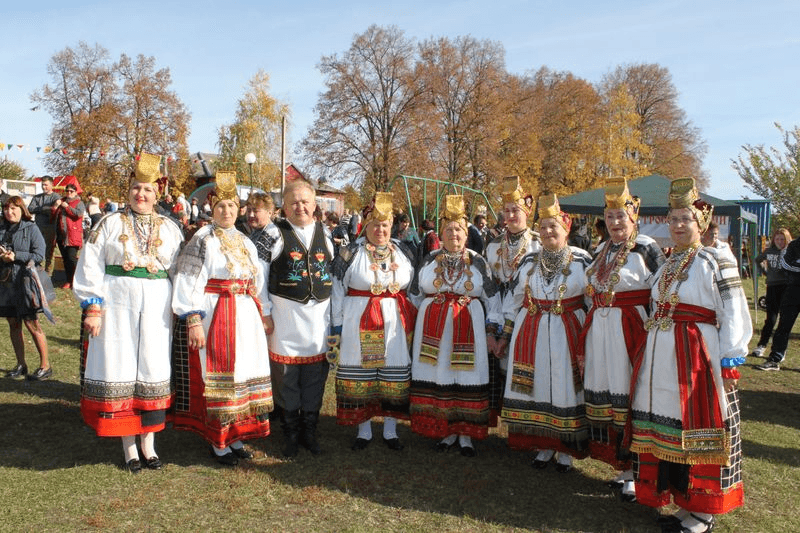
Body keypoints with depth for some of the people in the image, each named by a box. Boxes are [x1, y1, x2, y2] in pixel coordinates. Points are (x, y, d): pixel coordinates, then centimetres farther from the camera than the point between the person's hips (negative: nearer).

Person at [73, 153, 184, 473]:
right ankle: (129, 446, 15)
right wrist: (93, 308, -8)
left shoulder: (170, 229, 7)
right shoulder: (110, 224, 2)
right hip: (116, 307, -1)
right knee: (120, 371, 3)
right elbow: (91, 267, -1)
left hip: (155, 310, 2)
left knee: (153, 372, 6)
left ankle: (149, 443, 20)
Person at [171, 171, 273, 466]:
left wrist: (263, 316, 15)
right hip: (213, 317, -6)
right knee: (216, 378, -1)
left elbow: (258, 283, 19)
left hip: (245, 318, 6)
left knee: (243, 375, 10)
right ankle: (218, 444, 12)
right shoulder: (203, 239, -5)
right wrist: (193, 321, -19)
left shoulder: (246, 242, 14)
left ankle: (236, 437, 23)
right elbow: (188, 283, -12)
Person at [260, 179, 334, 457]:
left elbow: (336, 273, 16)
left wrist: (336, 314, 12)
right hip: (286, 314, -3)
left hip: (320, 313, 3)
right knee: (287, 374, 4)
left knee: (315, 374, 9)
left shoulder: (325, 234, 9)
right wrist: (265, 313, -7)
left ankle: (309, 430, 23)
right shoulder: (275, 234, -3)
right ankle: (290, 432, 20)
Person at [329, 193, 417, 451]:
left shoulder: (403, 252, 8)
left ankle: (391, 431, 21)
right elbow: (338, 293, 0)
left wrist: (413, 321, 12)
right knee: (360, 376, 3)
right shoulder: (350, 253, -1)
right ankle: (364, 431, 19)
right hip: (359, 322, -2)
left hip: (396, 322, 3)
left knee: (395, 376, 6)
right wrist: (337, 328, -3)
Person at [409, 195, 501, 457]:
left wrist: (492, 321, 1)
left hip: (467, 326, -1)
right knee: (438, 376, 1)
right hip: (433, 327, 2)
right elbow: (416, 294, 17)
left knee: (466, 376, -1)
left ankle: (465, 433, 10)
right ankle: (447, 431, 13)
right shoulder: (430, 260, 9)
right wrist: (425, 317, 16)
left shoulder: (477, 262, 5)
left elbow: (492, 294, 7)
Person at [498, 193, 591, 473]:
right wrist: (505, 334, 13)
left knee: (565, 387, 2)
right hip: (531, 333, 3)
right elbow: (514, 300, 13)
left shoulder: (582, 260, -2)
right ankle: (544, 445, 20)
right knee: (537, 387, 6)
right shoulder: (529, 262, 8)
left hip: (568, 334, -3)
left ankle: (566, 449, 16)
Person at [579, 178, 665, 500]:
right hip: (600, 330, 7)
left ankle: (636, 473, 6)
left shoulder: (646, 249, -6)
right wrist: (589, 333, 17)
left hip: (631, 331, -7)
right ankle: (622, 466, 20)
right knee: (603, 392, 8)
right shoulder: (602, 250, 14)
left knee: (629, 394, -5)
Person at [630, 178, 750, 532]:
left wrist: (730, 363, -14)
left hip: (697, 356, -7)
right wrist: (653, 352, 15)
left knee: (696, 427, 0)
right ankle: (683, 501, 24)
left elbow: (734, 316, -10)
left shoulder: (715, 262, -6)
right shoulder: (667, 264, 14)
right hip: (661, 356, 7)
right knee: (665, 426, 10)